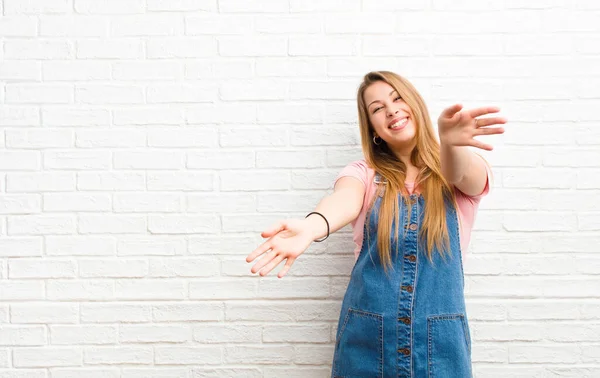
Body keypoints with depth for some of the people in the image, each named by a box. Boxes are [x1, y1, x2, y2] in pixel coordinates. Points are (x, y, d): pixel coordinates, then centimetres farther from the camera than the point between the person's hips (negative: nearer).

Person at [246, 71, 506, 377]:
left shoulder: (458, 174, 0)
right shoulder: (364, 173, -1)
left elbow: (464, 173, -24)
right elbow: (345, 200, -23)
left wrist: (451, 143, -47)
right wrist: (311, 226, -46)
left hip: (440, 340, 0)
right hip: (366, 337, 0)